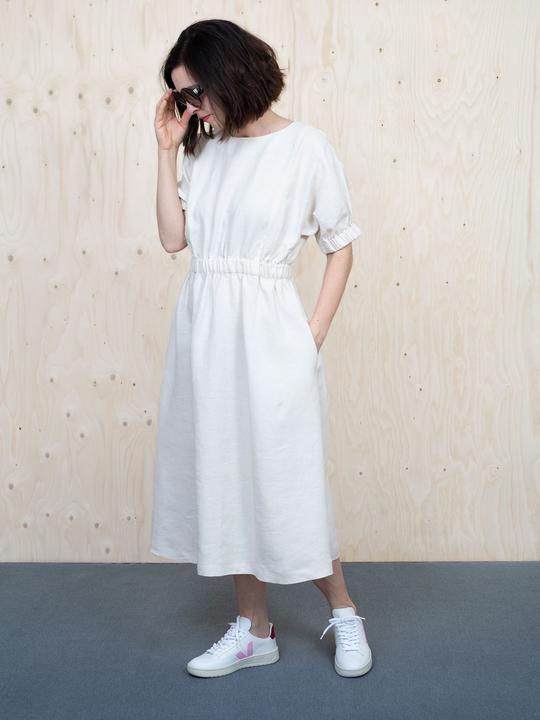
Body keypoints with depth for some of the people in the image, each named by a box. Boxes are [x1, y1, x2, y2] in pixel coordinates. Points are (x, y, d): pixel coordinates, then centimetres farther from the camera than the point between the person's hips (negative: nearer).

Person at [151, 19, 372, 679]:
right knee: (223, 477, 10)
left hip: (266, 332, -5)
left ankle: (343, 613, 26)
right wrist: (166, 151, 1)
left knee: (288, 480, 2)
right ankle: (255, 630, 25)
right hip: (203, 328, 6)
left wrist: (313, 337, -6)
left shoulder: (306, 147, -5)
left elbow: (342, 247, -1)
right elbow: (173, 237, 3)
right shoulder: (205, 149, 9)